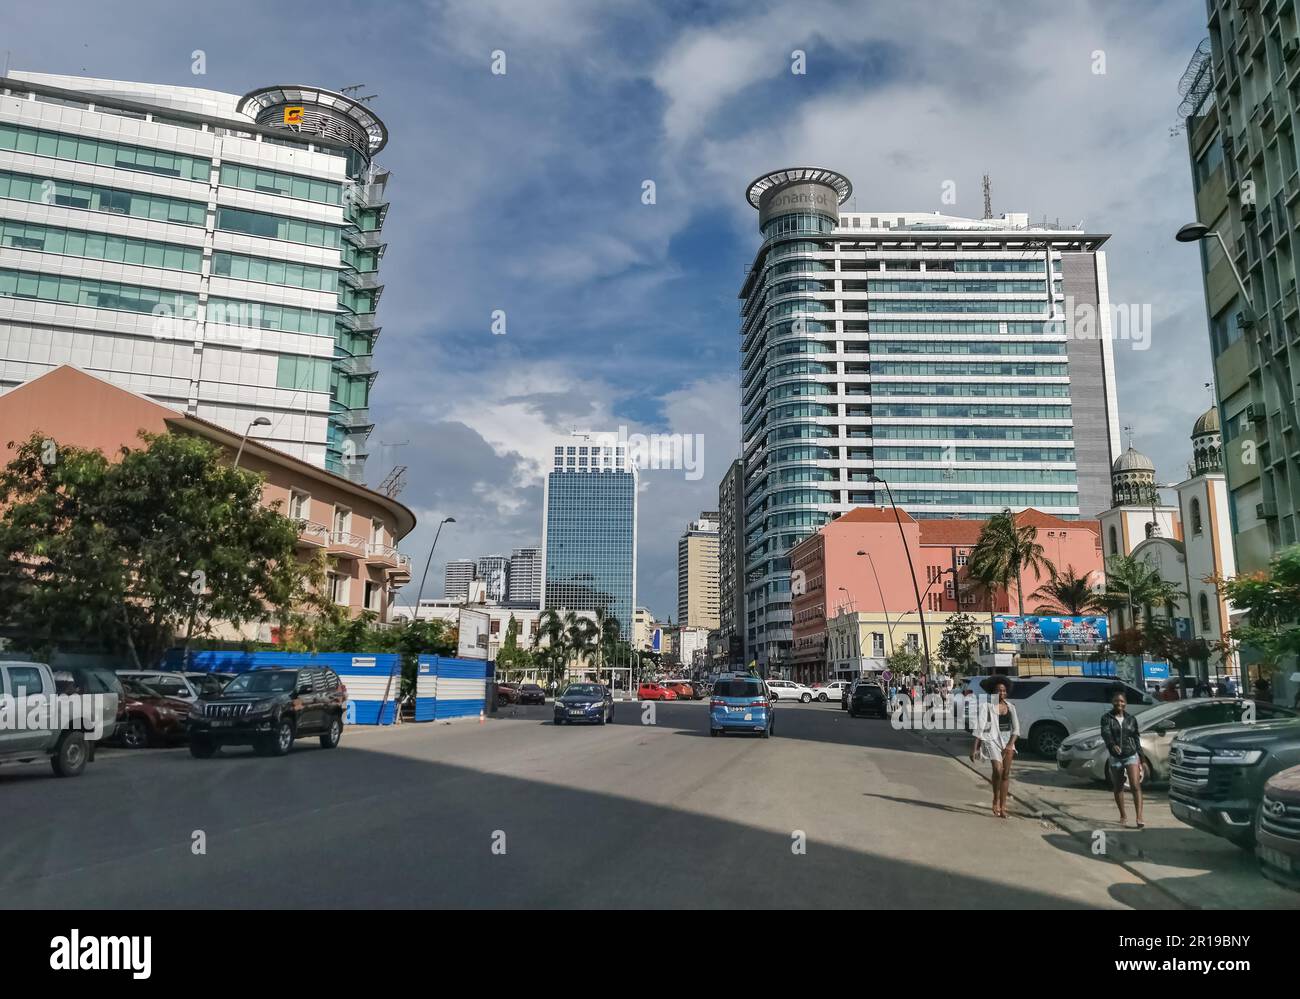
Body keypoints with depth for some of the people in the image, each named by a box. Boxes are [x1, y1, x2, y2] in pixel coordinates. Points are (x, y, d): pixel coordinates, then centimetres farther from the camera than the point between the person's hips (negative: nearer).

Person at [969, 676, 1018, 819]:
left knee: (1006, 774, 4)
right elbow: (979, 727, -8)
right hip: (992, 740, -5)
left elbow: (1016, 727, 8)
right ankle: (996, 800, 0)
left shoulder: (1010, 706, 9)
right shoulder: (986, 705, -5)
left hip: (1007, 741, 5)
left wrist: (1011, 744, -7)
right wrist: (974, 747, -12)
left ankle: (1003, 806, 14)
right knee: (998, 769, -21)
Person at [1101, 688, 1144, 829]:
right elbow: (1105, 734, -19)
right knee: (1118, 788, 12)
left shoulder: (1131, 719, 6)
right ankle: (1123, 816, 27)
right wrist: (1113, 745, -40)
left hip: (1131, 756, 0)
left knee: (1136, 786, -14)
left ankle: (1139, 818, -18)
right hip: (1115, 758, 0)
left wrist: (1140, 759, 10)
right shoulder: (1107, 718, -2)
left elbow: (1136, 739, 12)